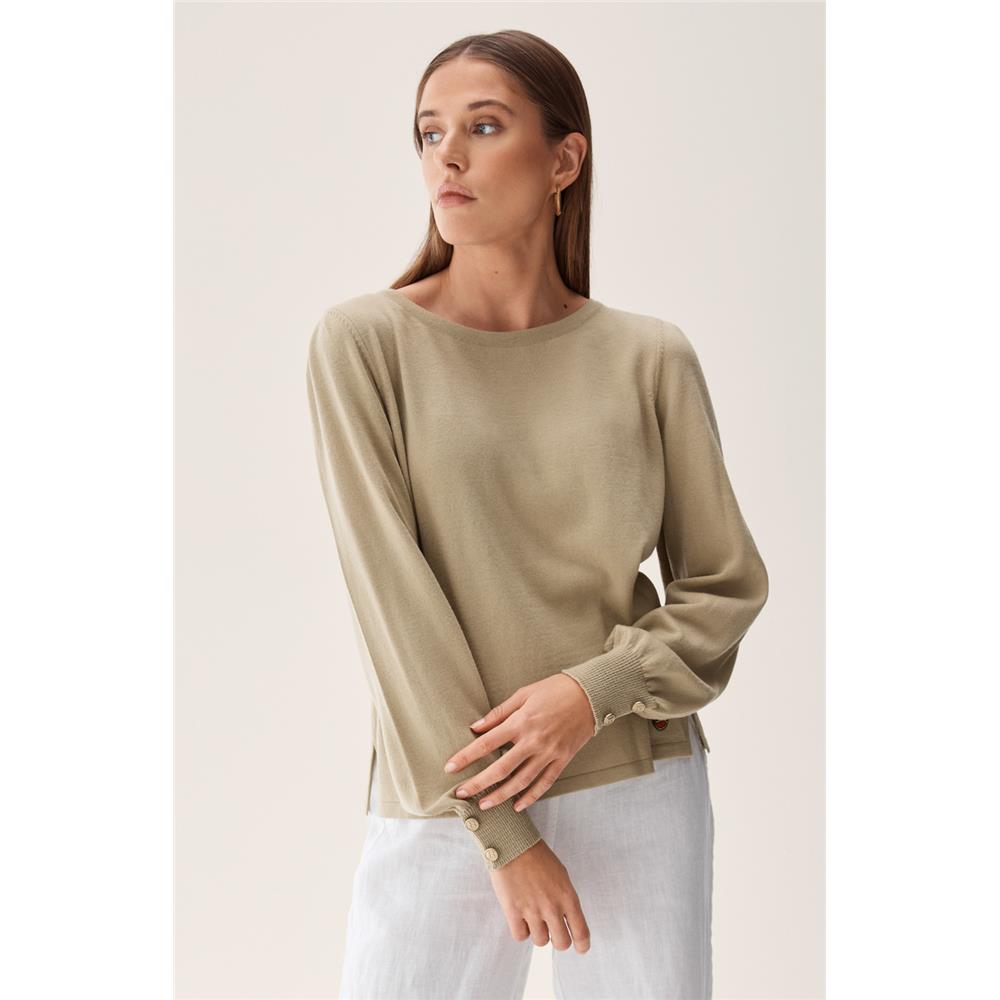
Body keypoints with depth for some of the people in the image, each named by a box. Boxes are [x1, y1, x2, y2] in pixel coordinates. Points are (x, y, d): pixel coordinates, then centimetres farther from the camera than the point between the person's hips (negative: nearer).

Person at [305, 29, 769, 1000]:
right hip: (441, 804, -1)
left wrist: (592, 692, -13)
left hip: (639, 785, 2)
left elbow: (725, 584, 4)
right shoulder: (363, 341, -6)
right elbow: (391, 593, -11)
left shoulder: (650, 358, -1)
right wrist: (501, 837, -13)